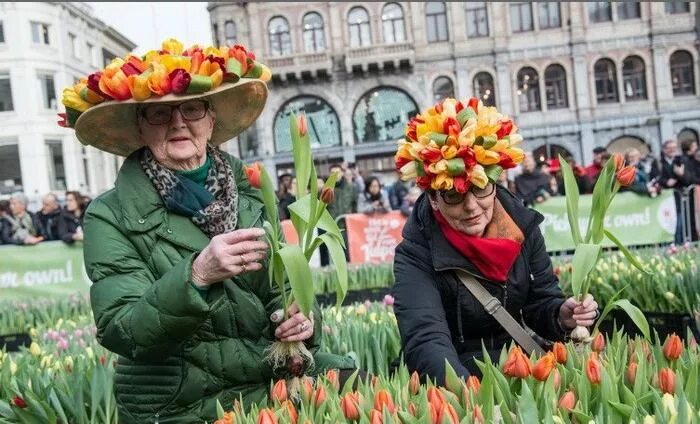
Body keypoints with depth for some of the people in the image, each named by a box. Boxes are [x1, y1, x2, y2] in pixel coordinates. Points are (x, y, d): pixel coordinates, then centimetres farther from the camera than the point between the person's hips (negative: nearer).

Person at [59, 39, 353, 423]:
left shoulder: (250, 194, 4)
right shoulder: (110, 217, -6)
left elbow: (280, 289, 11)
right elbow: (121, 333, -14)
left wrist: (301, 319, -11)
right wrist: (196, 276, -29)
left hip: (273, 379, 4)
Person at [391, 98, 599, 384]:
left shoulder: (523, 226, -3)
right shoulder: (416, 255, -17)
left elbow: (540, 303, 6)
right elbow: (426, 340, -30)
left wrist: (562, 315, -18)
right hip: (455, 379, -3)